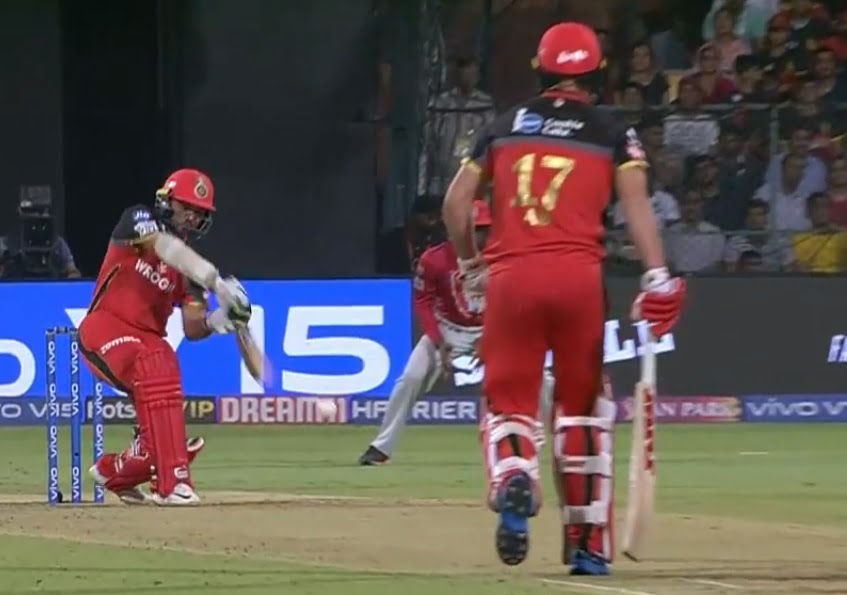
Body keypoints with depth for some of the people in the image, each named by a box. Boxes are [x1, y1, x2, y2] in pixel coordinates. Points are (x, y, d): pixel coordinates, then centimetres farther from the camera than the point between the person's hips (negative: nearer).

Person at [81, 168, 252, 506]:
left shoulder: (189, 267, 11)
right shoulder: (138, 219, -4)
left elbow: (192, 329, 5)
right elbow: (166, 248, -26)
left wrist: (214, 322, -19)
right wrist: (218, 283, -37)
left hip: (149, 341, 7)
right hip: (105, 330, -7)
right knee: (158, 373, -35)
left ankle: (114, 472, 31)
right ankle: (172, 482, -41)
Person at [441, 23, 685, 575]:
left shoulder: (506, 125, 15)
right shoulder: (612, 132, 9)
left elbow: (457, 202, 13)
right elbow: (636, 200, -6)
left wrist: (470, 265, 27)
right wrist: (657, 277, -14)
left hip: (509, 276, 1)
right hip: (578, 276, -1)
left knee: (508, 401, 6)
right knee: (582, 407, 13)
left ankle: (513, 480, -29)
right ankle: (588, 544, 12)